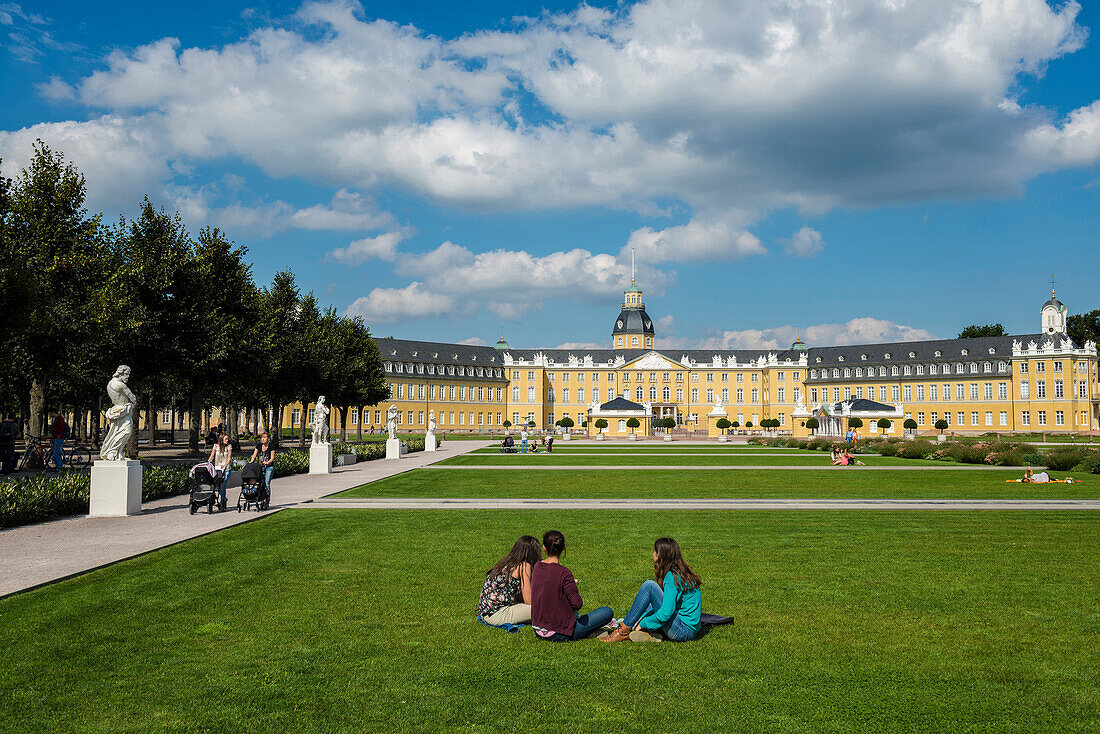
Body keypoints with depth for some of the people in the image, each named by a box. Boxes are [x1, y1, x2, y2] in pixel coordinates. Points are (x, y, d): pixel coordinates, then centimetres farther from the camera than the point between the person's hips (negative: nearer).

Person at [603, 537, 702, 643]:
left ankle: (624, 629, -9)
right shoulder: (679, 572, 13)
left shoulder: (672, 577, -16)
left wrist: (643, 624, -10)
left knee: (649, 586, -16)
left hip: (684, 631, -10)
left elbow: (665, 614, -23)